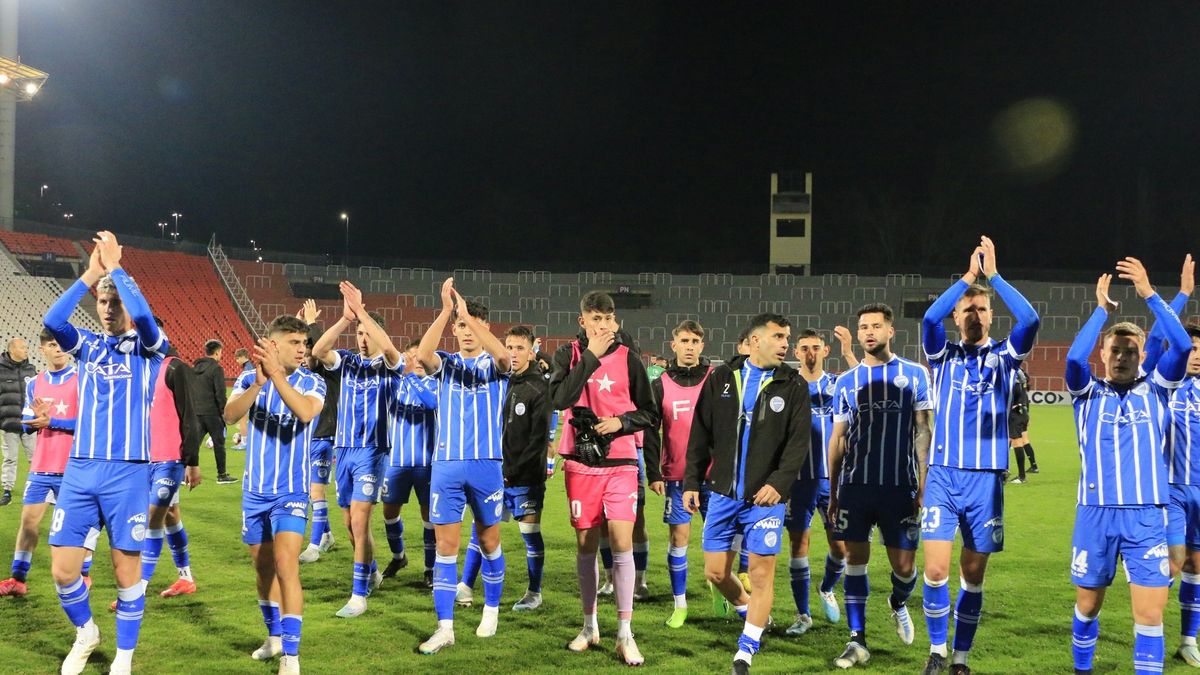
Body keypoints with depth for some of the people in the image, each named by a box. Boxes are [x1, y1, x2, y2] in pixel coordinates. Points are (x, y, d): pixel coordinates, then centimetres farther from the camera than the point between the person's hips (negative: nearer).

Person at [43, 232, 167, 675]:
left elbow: (143, 314, -21)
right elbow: (52, 322, -10)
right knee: (63, 569, 1)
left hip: (127, 472, -3)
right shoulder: (88, 347, 10)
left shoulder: (147, 348, 2)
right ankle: (85, 632, 29)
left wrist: (115, 266, -14)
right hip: (80, 470, 3)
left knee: (126, 569, 1)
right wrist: (89, 274, -15)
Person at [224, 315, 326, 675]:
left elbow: (305, 412, -29)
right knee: (263, 566, 16)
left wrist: (275, 374, -35)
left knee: (286, 564, -16)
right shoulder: (248, 379, -1)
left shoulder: (312, 382, -7)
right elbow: (230, 415, -19)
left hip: (291, 491, -3)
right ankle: (274, 636, 36)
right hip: (255, 490, 4)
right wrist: (258, 384, -35)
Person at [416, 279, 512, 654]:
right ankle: (444, 627, -1)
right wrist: (446, 310, -29)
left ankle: (492, 610, 30)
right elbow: (421, 354, -18)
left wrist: (468, 313, -31)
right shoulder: (445, 363, 6)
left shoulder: (494, 365, 3)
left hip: (486, 464, -1)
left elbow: (502, 353, -23)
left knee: (488, 542, 11)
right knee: (445, 545, -2)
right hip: (446, 465, 1)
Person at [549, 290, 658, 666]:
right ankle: (590, 627, 22)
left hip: (620, 462, -1)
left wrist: (621, 422, -13)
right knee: (586, 545, 8)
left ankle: (625, 634, -4)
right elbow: (559, 398, -16)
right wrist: (590, 357, -17)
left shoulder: (628, 358, 1)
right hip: (580, 462, 1)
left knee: (621, 543, -11)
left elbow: (650, 414, 5)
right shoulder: (569, 354, 2)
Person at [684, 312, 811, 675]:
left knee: (762, 573, -5)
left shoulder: (793, 385, 0)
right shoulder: (721, 378, 5)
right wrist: (691, 482, 3)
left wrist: (779, 482, -18)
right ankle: (751, 614, 34)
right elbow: (700, 435, 8)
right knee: (716, 572, 6)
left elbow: (799, 441, -5)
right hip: (723, 494, 2)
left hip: (765, 497, -2)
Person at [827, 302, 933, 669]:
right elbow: (838, 437, 13)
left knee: (904, 565, 1)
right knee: (855, 559, 0)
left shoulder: (915, 374, 3)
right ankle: (857, 640, 7)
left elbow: (922, 432, 1)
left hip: (900, 487, -2)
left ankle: (899, 603, 35)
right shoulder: (846, 381, 10)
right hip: (854, 486, 2)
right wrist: (832, 492, 10)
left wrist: (923, 485, -6)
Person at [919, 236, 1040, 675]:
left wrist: (994, 275, -15)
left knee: (973, 575, 6)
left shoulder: (1005, 356, 6)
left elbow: (1031, 320, -13)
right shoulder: (944, 355, 6)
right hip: (943, 476, 0)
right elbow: (929, 317, -15)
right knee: (936, 569, -9)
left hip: (986, 478, 1)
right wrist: (968, 277, -18)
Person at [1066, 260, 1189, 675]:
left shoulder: (1156, 391, 7)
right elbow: (1074, 357, -16)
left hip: (1147, 515, 0)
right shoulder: (1088, 393, 6)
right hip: (1095, 514, 0)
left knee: (1150, 615, -6)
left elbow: (1182, 345, -9)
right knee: (1087, 607, 12)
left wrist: (1149, 294, -13)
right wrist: (1101, 309, -11)